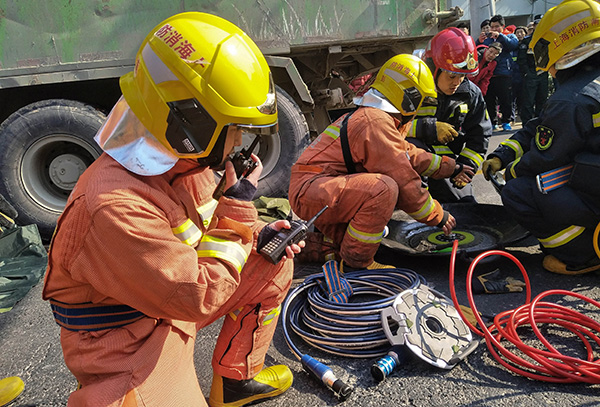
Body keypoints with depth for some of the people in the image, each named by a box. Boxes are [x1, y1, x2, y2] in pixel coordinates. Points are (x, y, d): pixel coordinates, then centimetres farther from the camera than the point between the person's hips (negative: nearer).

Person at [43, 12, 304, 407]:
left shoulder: (185, 163, -7)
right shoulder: (114, 208, -35)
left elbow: (207, 223, 10)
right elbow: (200, 298, -29)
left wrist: (257, 235, -10)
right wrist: (238, 206, -24)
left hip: (177, 300, 9)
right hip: (127, 341, -8)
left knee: (274, 266, 7)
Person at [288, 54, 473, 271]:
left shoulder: (369, 114, 16)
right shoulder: (377, 123, -17)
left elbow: (408, 154, 28)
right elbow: (405, 184, -17)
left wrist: (451, 168, 32)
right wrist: (439, 216, -4)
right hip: (308, 190, -10)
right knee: (384, 188, -29)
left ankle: (338, 239, 19)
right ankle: (355, 263, -13)